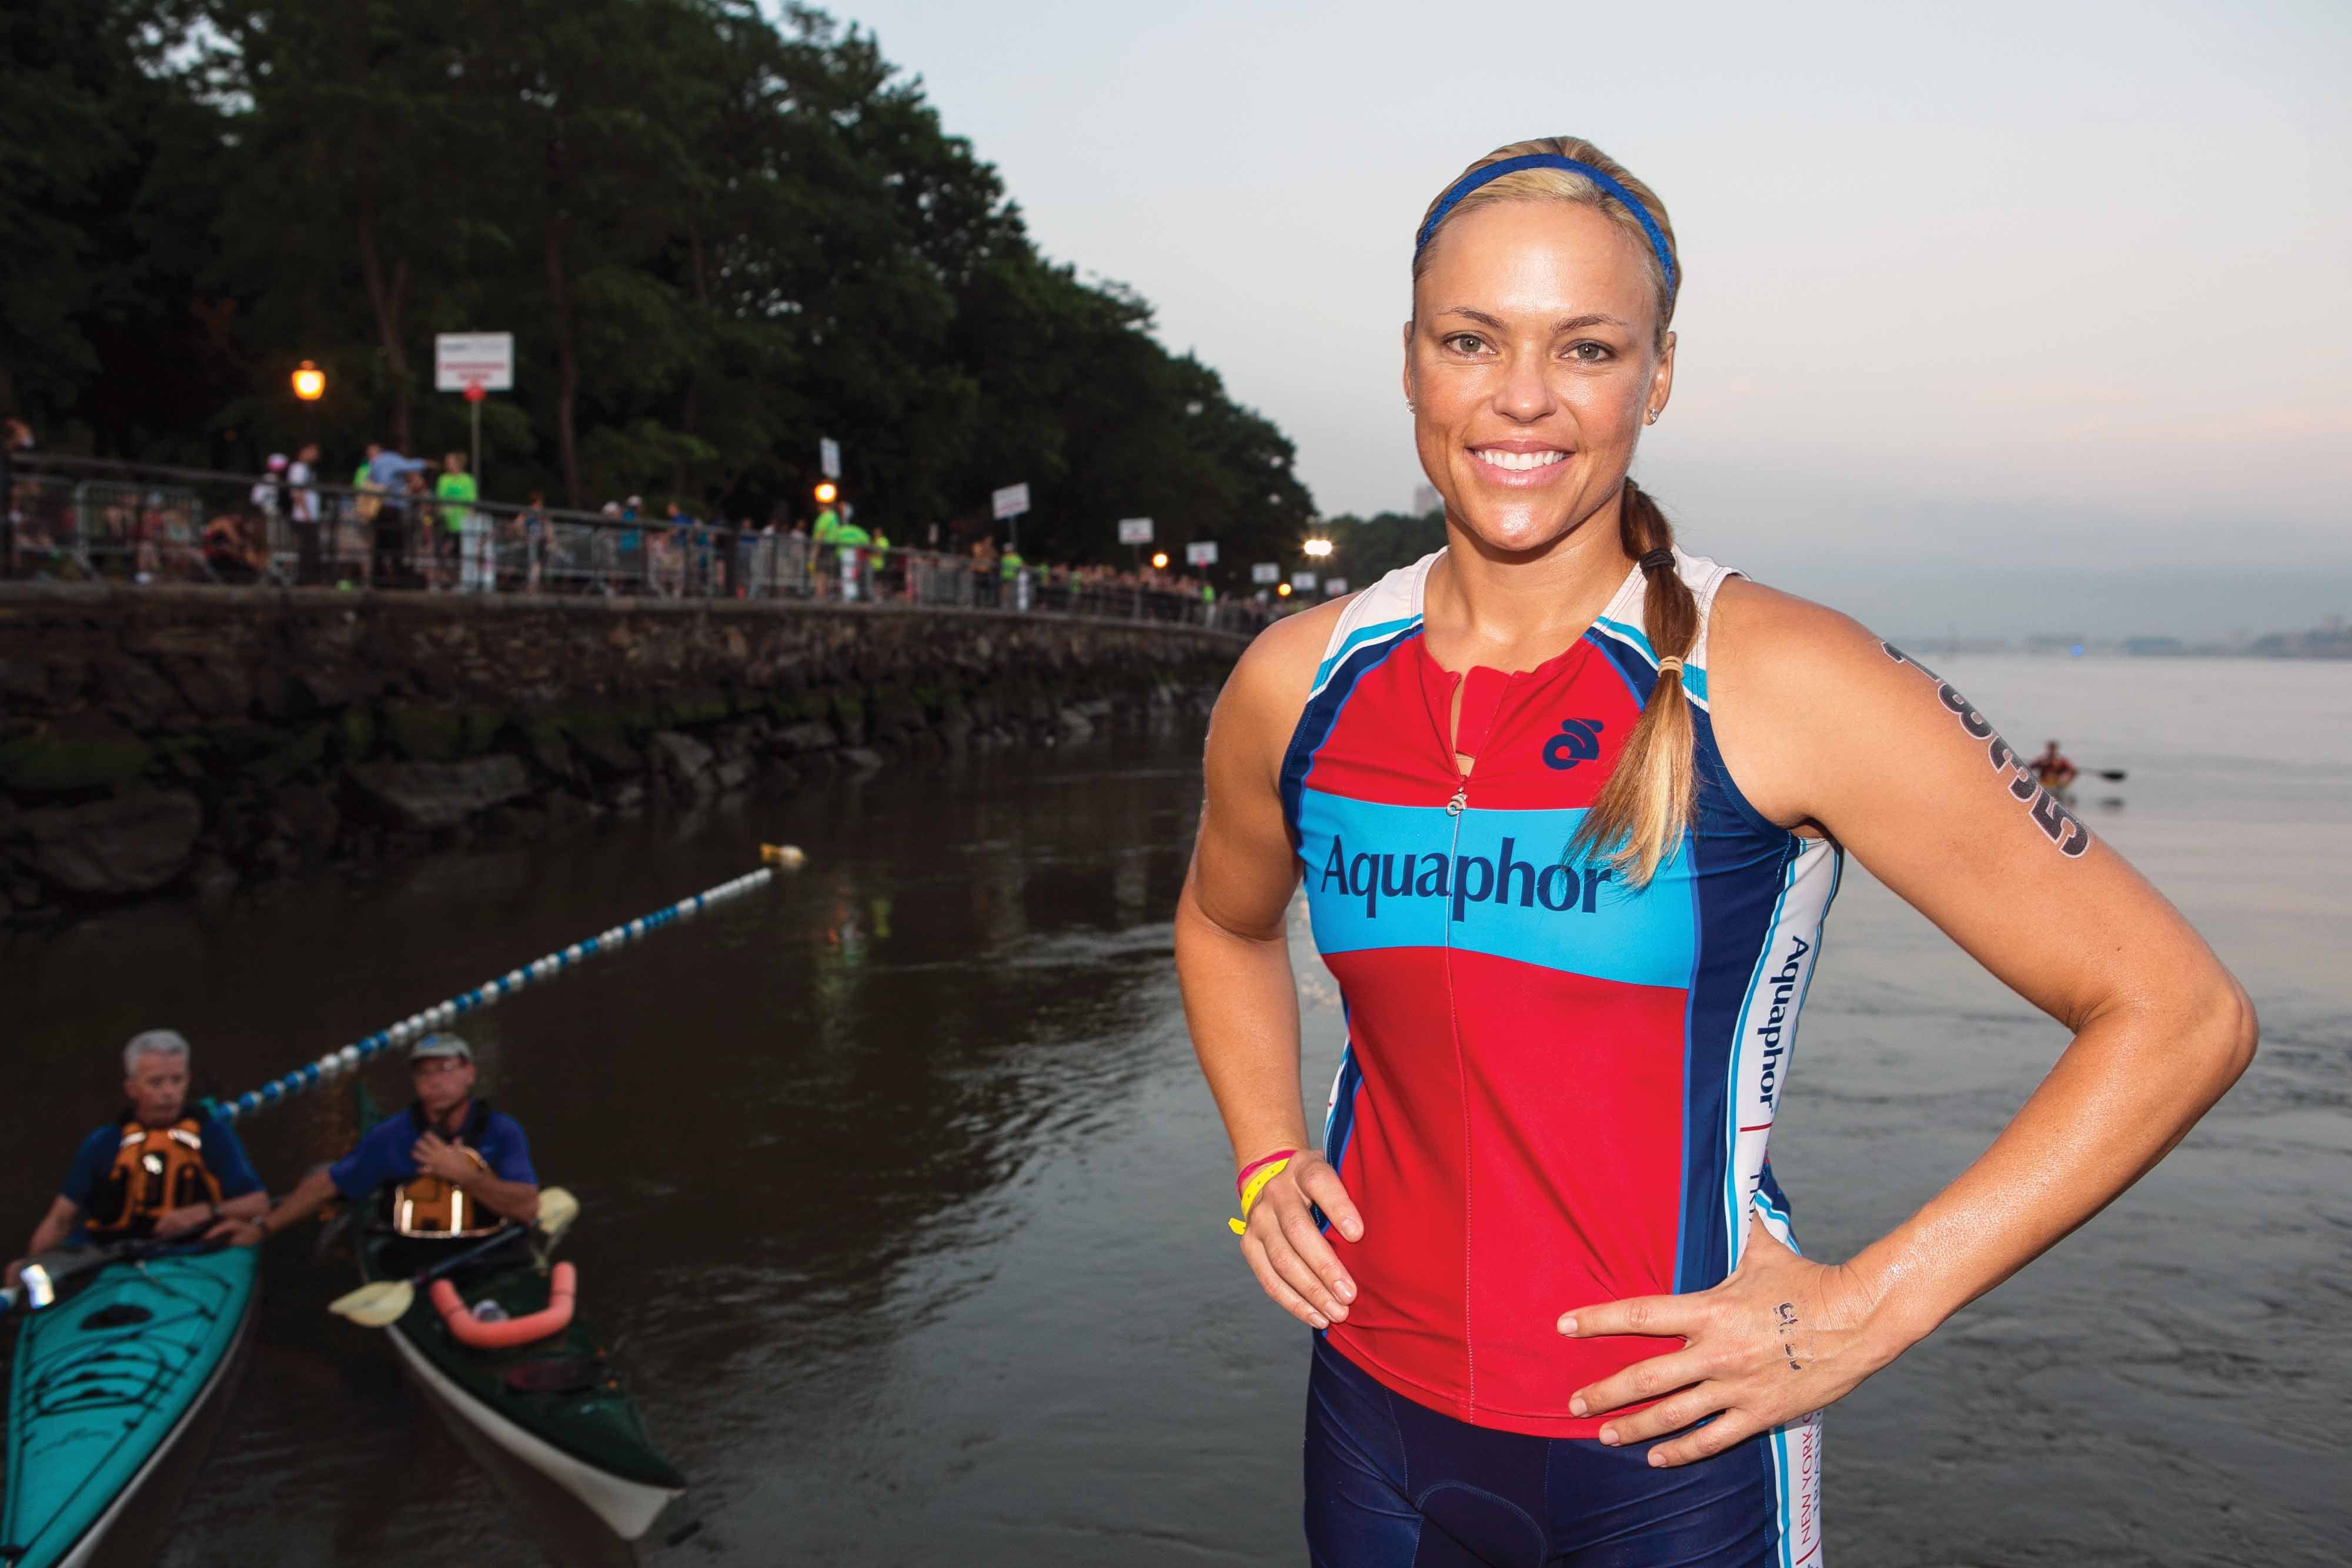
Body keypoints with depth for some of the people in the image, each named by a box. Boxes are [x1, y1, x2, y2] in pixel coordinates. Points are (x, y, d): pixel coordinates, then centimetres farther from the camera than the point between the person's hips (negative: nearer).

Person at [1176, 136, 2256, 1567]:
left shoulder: (1778, 683, -15)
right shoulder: (1298, 684, -3)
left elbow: (2182, 1014, -12)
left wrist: (1861, 1314, -13)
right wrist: (1267, 1160, 4)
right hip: (1376, 1421, 4)